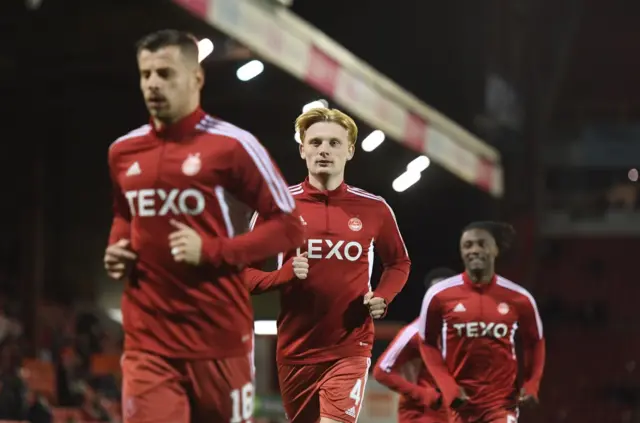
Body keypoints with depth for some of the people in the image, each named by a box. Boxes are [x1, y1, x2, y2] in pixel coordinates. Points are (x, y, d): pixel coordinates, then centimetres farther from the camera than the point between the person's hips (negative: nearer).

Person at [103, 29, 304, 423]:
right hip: (148, 341, 3)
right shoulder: (123, 151, 10)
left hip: (220, 336, -3)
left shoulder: (232, 144, -7)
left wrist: (212, 251, -16)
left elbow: (289, 225, -6)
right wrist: (117, 249, 7)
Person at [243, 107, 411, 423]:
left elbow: (399, 263, 16)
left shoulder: (373, 208, 0)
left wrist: (383, 297, -4)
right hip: (295, 349, 2)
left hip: (350, 347, -2)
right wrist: (284, 275, -18)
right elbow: (243, 272, 2)